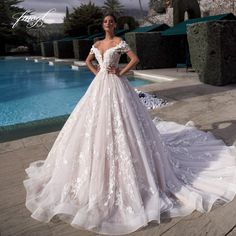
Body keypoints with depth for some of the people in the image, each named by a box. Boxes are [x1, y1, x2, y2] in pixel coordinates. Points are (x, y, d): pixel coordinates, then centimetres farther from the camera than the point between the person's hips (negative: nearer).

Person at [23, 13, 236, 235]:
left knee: (117, 122, -7)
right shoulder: (97, 44, 15)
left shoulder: (119, 42, -2)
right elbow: (88, 60, 26)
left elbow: (135, 58, -6)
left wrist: (121, 72, -10)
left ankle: (121, 172, 7)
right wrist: (96, 72, 11)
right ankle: (98, 163, 29)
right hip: (99, 86, 7)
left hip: (115, 85, -6)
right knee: (97, 122, 10)